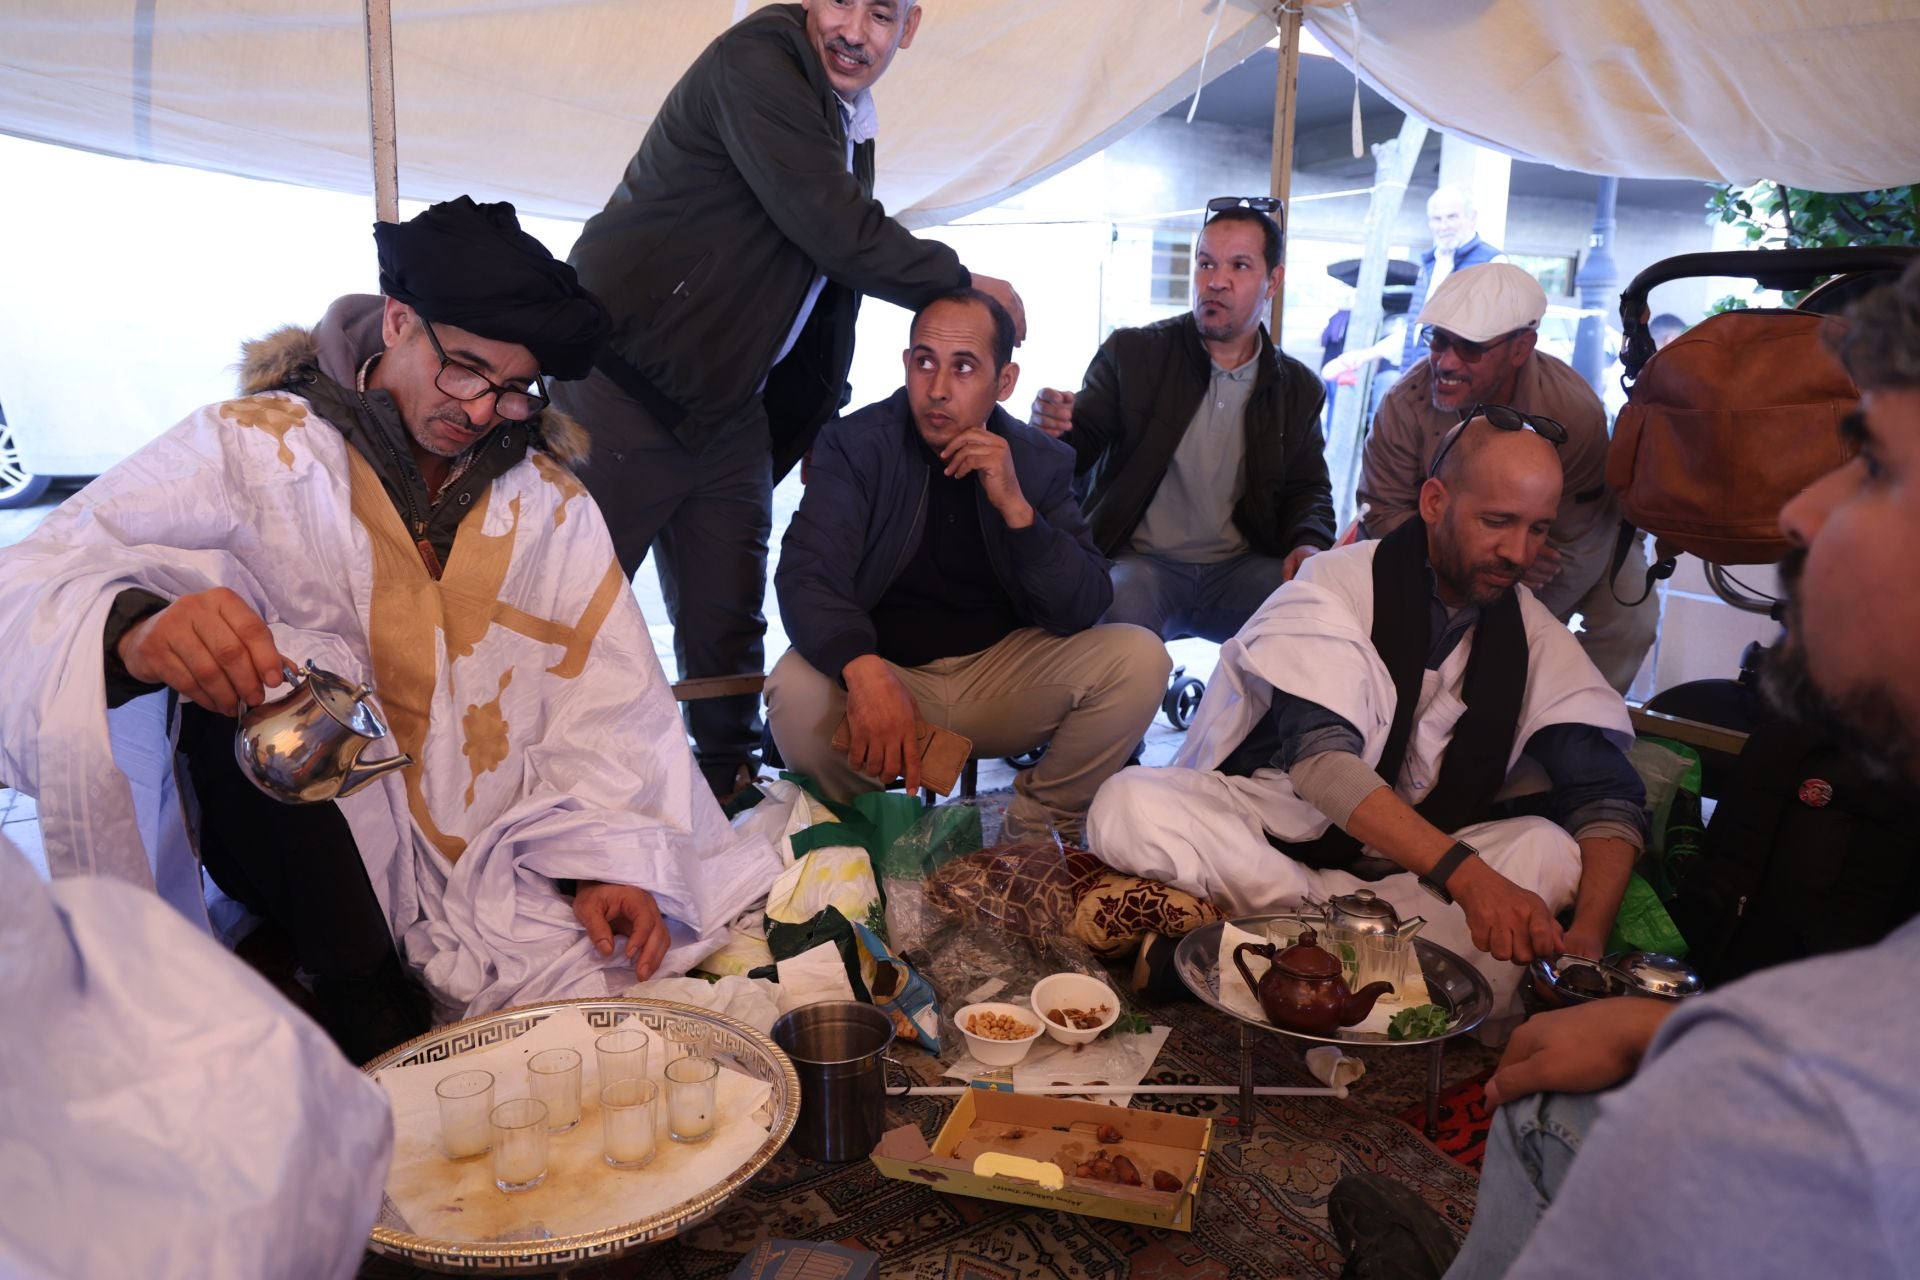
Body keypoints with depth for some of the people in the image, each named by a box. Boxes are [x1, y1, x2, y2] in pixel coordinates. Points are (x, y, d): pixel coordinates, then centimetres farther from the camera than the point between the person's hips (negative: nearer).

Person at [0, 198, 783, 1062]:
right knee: (261, 675, -29)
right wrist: (136, 634, -40)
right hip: (301, 851, -1)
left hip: (493, 854, 2)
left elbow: (607, 708, 2)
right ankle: (366, 1007, -16)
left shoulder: (551, 507, 7)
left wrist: (605, 858, -12)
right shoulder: (251, 451, -4)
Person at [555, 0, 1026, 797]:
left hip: (730, 406, 8)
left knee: (727, 625, 9)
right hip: (626, 379, -7)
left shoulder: (852, 128, 15)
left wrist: (816, 424, 16)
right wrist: (964, 283, -6)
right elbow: (835, 231, -19)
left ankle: (727, 788, 21)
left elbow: (833, 277, 21)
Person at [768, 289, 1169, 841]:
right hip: (886, 676, -2)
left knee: (1138, 658, -19)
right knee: (797, 691, -33)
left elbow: (1083, 609, -8)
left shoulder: (1040, 461, 0)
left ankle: (1036, 825, 2)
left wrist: (1015, 506, -23)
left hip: (1002, 679, 2)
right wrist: (864, 671, -40)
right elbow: (806, 573, -20)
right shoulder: (856, 444, -6)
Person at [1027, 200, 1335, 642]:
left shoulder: (1299, 388, 11)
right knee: (1118, 611, -36)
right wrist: (1053, 427, -26)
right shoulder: (1130, 353, 2)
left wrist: (1308, 544, -9)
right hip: (1138, 560, -3)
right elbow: (1079, 450, -1)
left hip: (1241, 569, 3)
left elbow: (1308, 489, 14)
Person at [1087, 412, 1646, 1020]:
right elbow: (1317, 754, -26)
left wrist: (1586, 936, -25)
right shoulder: (1338, 583, -11)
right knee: (1131, 806, -31)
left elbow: (1609, 796, -5)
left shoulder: (1533, 634, 1)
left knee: (1554, 849, -22)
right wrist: (1463, 873, -38)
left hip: (1393, 865, 3)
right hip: (1259, 828, -3)